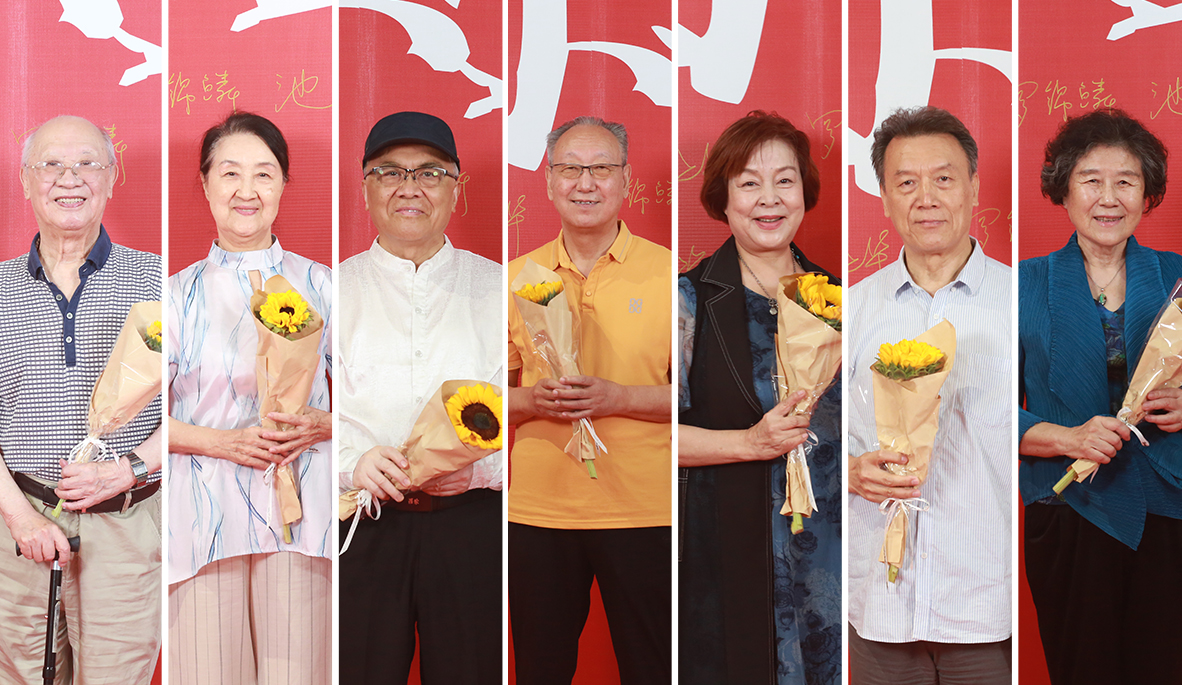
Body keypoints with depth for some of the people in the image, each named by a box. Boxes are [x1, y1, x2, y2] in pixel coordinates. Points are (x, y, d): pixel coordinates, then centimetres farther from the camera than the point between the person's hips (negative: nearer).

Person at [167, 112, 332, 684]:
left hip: (301, 508, 1)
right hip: (206, 512, 0)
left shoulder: (318, 284, 10)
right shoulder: (179, 293, 7)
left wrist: (320, 425, -9)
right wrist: (224, 441, -11)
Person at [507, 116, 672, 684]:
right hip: (537, 505, 2)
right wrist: (533, 401, -11)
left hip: (643, 509, -2)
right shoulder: (516, 277, 6)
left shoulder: (666, 272, -1)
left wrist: (616, 398, -17)